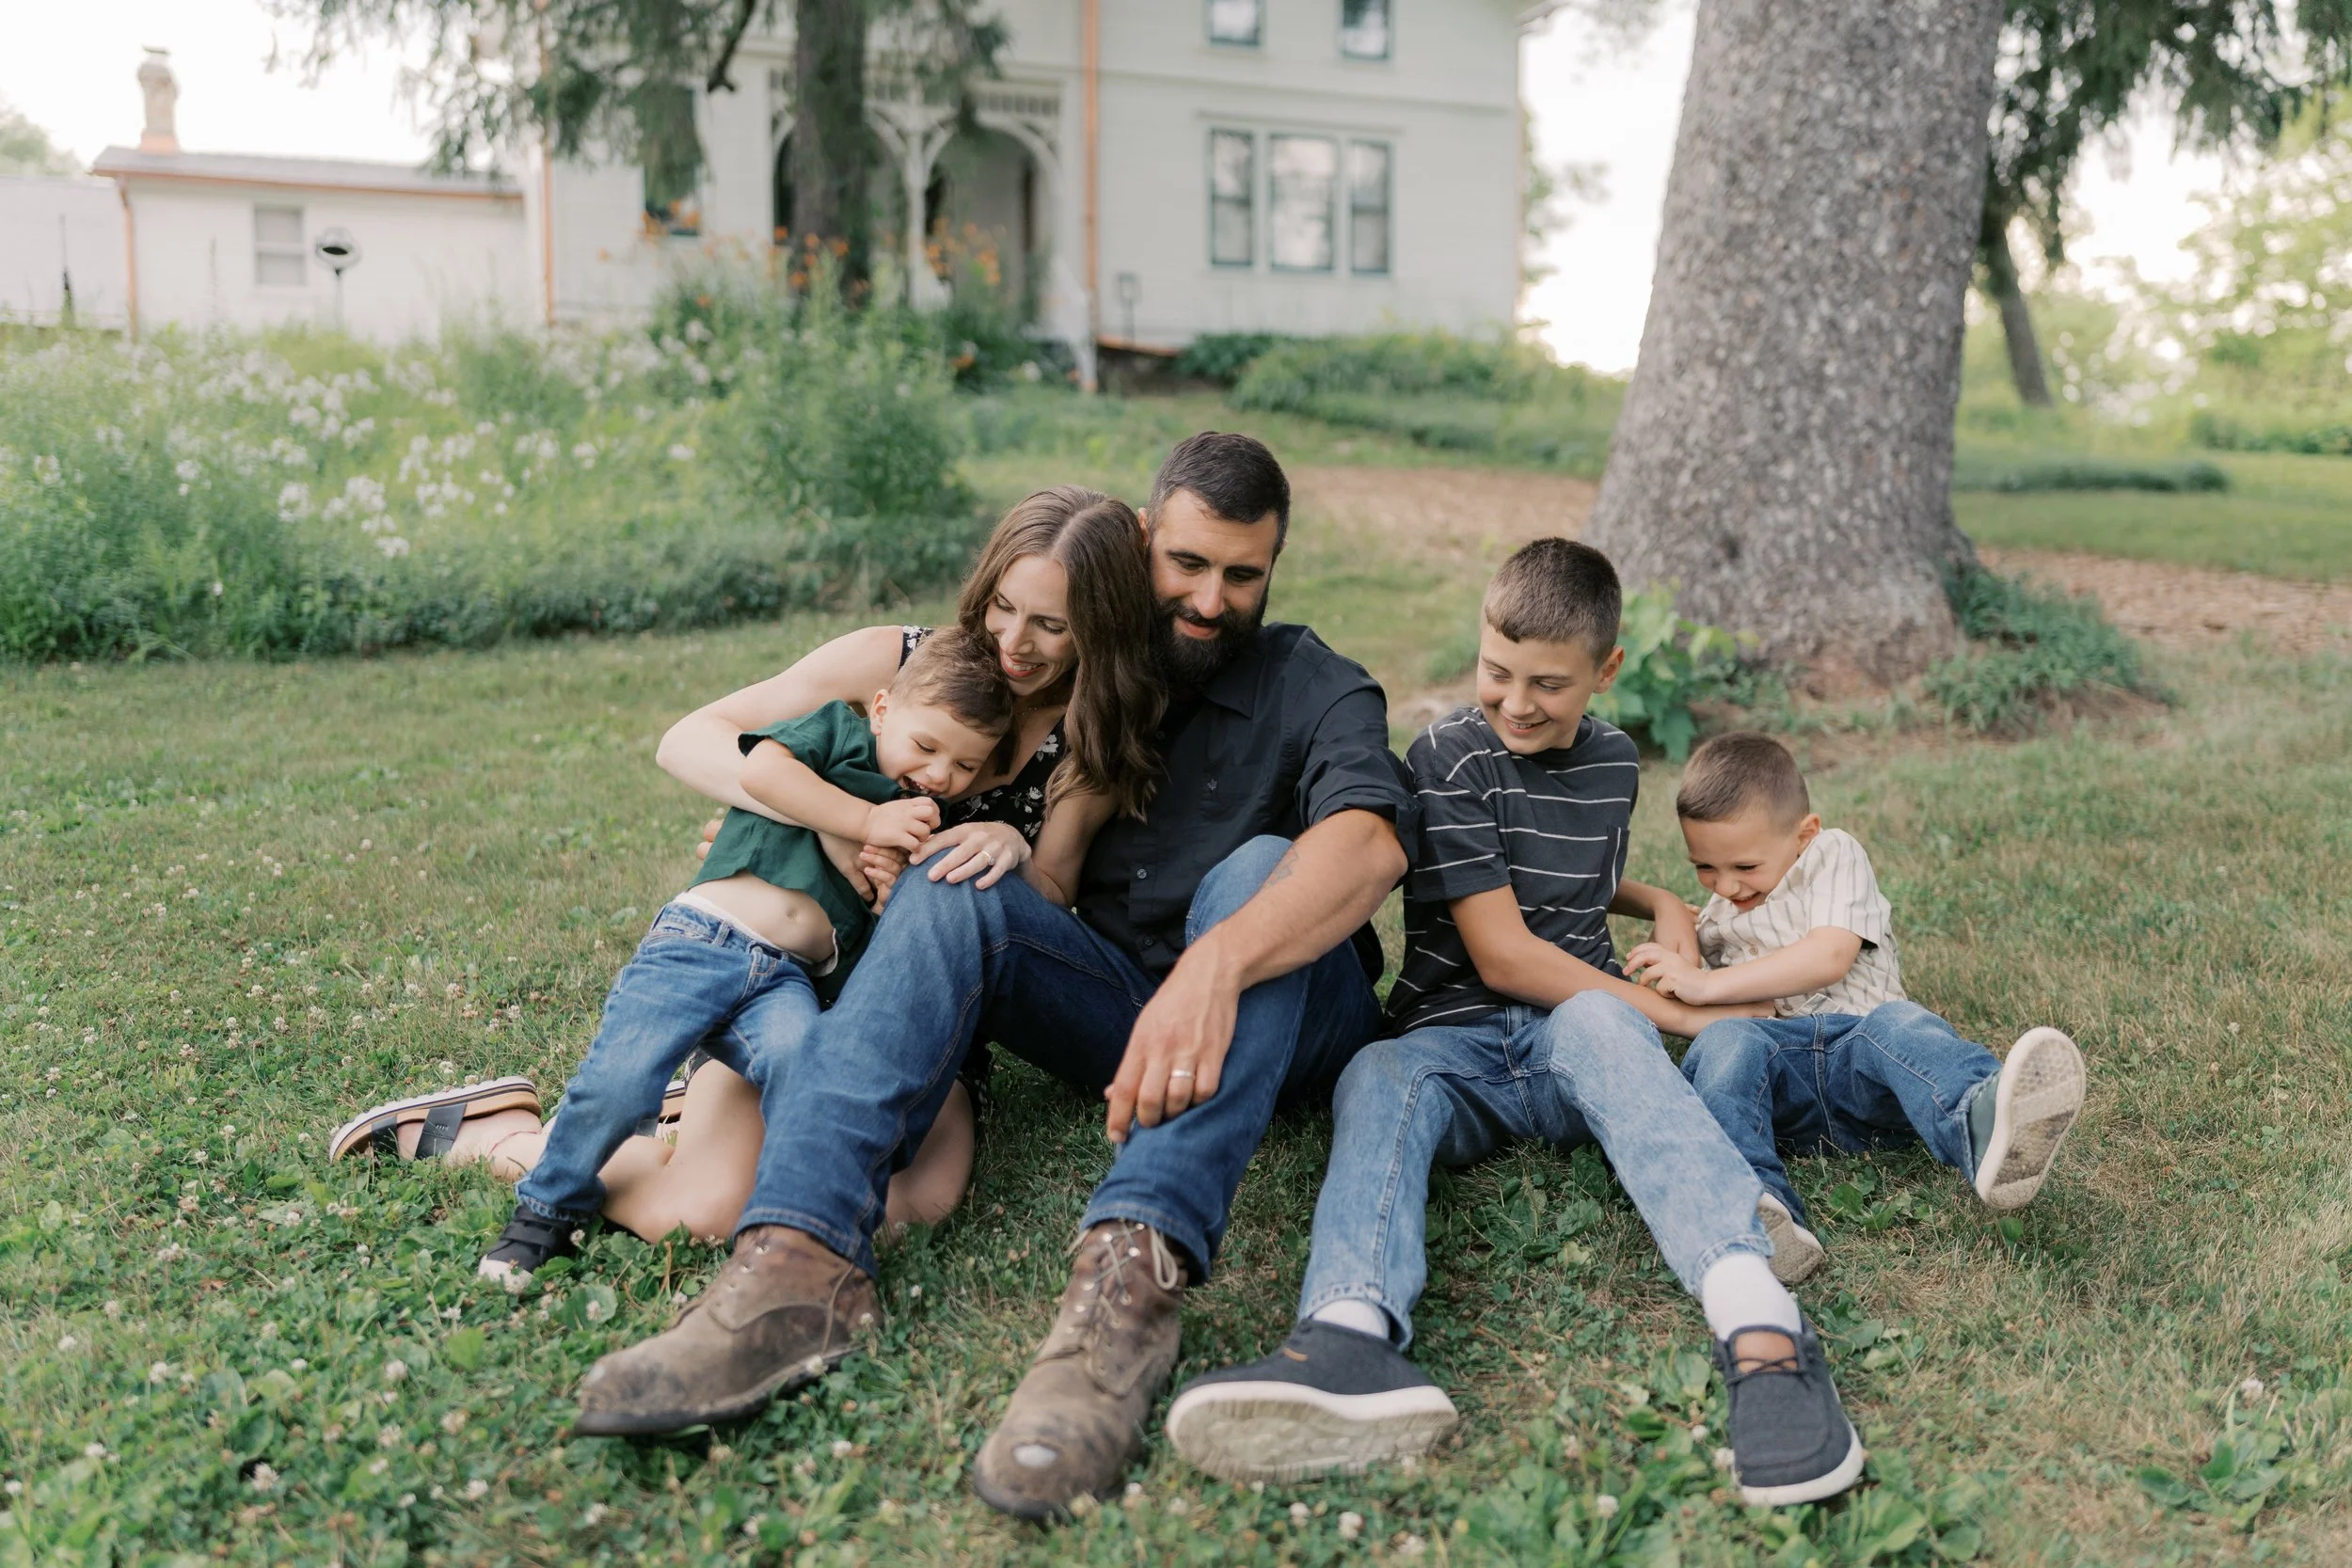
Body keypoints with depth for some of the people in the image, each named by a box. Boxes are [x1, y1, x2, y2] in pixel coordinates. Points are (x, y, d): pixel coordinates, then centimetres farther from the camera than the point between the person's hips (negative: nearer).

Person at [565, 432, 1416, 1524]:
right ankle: (801, 1261, -40)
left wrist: (1214, 964, -46)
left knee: (1258, 870, -34)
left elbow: (1371, 841, -26)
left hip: (1281, 1020, -3)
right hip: (1114, 1006, 3)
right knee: (950, 891, -21)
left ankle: (1132, 1276, -52)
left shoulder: (1315, 689, -4)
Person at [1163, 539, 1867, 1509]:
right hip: (1458, 1038, -2)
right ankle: (1352, 1341, -68)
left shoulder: (1613, 763, 13)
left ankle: (1760, 1331, -57)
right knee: (1378, 1079, -36)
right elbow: (1502, 955, -9)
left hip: (1583, 1030, 2)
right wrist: (1685, 1018, -8)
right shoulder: (1450, 757, -3)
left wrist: (1659, 904, 14)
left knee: (1592, 1022, -35)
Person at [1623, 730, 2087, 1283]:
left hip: (1857, 1044, -2)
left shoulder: (1834, 855, 10)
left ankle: (1984, 1125, -73)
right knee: (1723, 1042, -32)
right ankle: (1758, 1210, -62)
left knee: (1897, 1024, -36)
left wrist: (1708, 985, -11)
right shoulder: (1715, 920, 28)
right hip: (1778, 1064, 2)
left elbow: (1830, 957, -8)